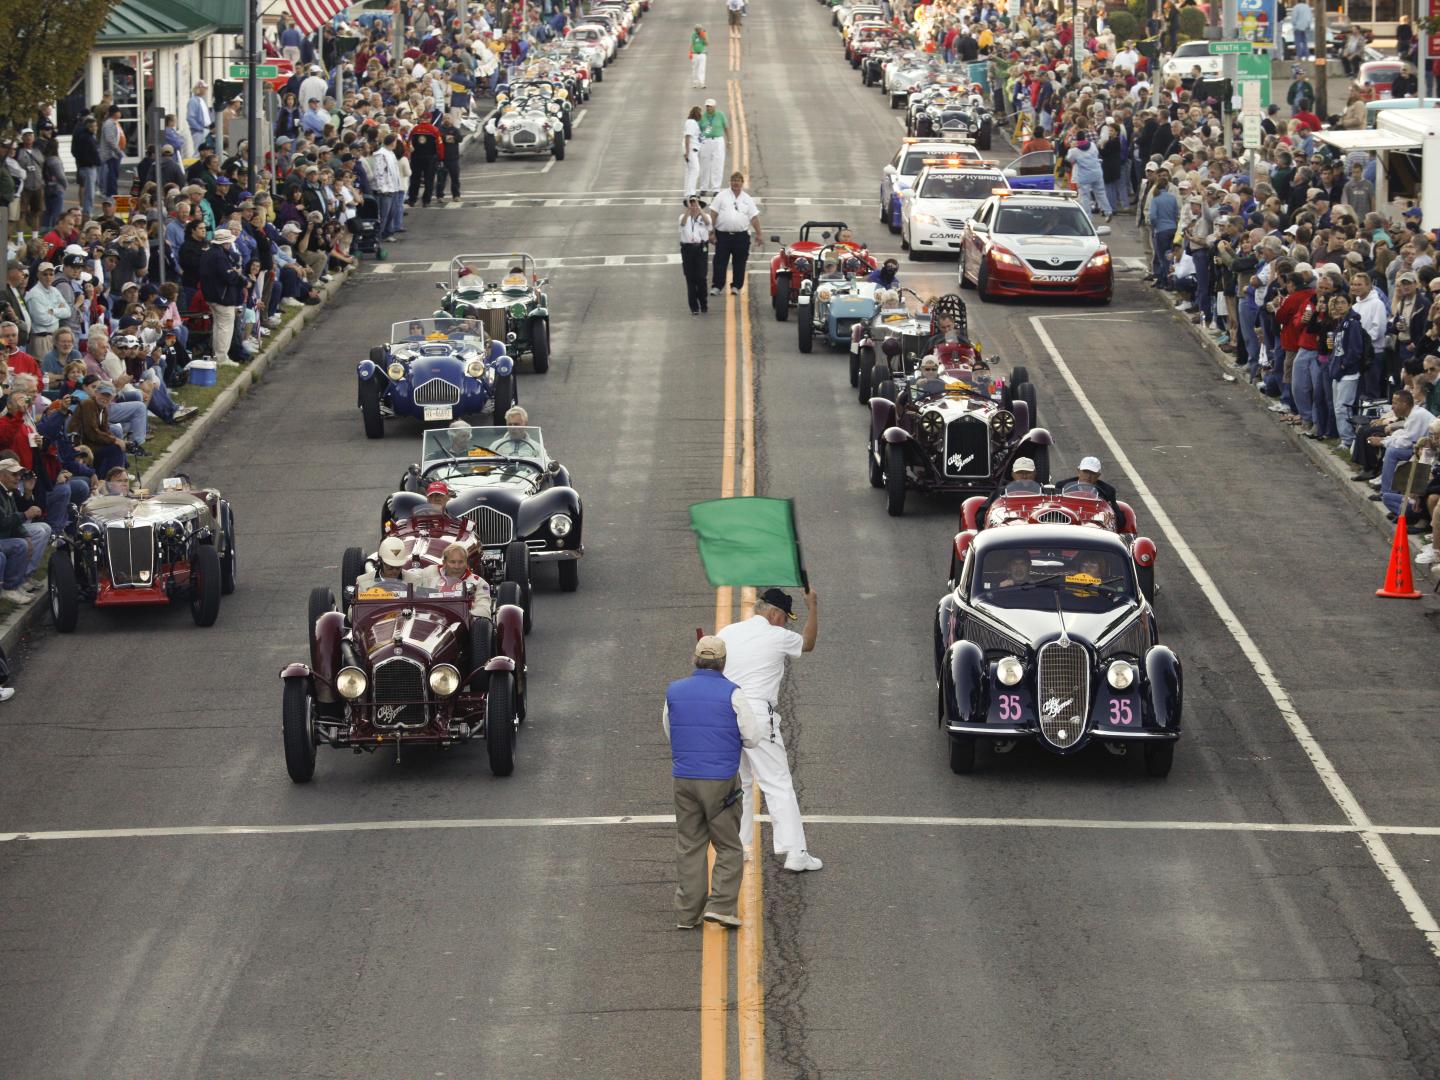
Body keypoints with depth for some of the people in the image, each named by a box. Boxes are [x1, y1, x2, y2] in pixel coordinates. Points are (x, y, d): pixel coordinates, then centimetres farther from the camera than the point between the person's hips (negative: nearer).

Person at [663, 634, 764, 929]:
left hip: (684, 780, 4)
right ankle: (721, 905, -6)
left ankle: (687, 913, 9)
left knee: (689, 847, 11)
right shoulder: (732, 694, -10)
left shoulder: (674, 692, 3)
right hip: (721, 782, -3)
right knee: (729, 847, 7)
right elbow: (753, 736, -7)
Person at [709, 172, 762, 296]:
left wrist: (759, 234, 4)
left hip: (741, 236, 2)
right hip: (723, 235, -2)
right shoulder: (722, 196, 3)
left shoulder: (747, 199, 10)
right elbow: (713, 214, 1)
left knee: (739, 263, 6)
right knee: (720, 262, -4)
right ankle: (716, 287, -1)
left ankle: (736, 286, 16)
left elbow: (754, 217, 9)